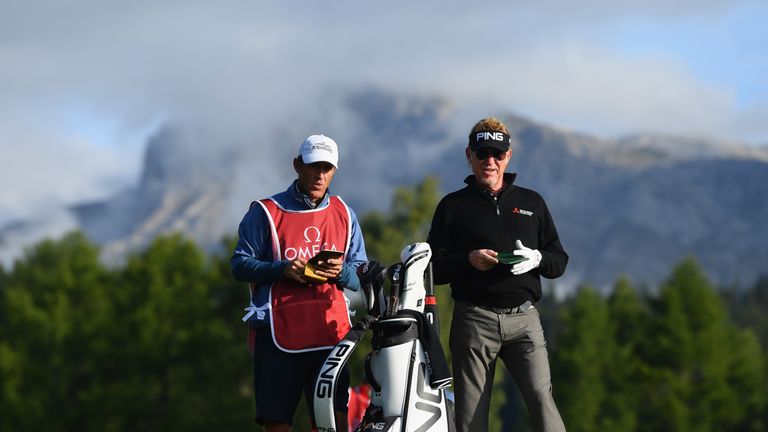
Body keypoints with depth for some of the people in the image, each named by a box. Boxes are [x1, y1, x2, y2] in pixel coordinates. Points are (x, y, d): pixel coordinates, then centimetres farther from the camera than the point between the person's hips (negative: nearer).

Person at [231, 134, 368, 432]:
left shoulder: (344, 215, 17)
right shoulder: (266, 212, 6)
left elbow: (360, 277, 16)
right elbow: (241, 265, 1)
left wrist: (341, 272, -8)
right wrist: (282, 270, -15)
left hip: (331, 334, 2)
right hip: (278, 335, -2)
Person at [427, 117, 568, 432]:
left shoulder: (532, 203, 17)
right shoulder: (453, 206, 11)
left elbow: (559, 261, 16)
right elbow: (433, 268, 7)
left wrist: (536, 259, -7)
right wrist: (468, 261, -12)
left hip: (523, 316, 1)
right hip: (473, 319, -1)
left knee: (541, 398, -15)